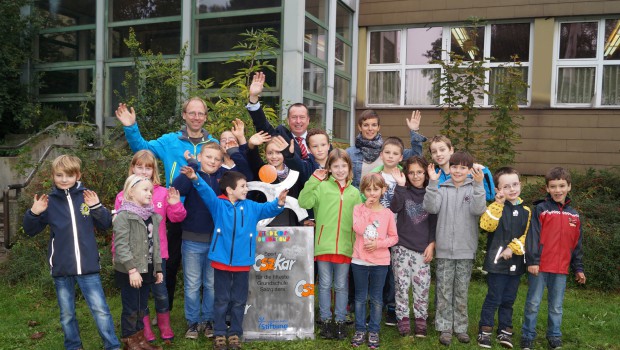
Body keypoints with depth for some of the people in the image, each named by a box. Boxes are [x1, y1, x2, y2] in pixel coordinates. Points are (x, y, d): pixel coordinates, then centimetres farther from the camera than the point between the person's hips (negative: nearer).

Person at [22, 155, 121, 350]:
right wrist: (33, 213, -11)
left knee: (100, 310, 1)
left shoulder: (87, 196, 0)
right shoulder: (49, 202, 2)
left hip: (87, 266, -1)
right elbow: (31, 231, 8)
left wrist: (97, 207, -15)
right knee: (66, 314, 14)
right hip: (61, 268, 2)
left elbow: (106, 225, 2)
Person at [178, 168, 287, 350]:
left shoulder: (251, 207, 4)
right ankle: (220, 334, 22)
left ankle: (235, 334, 26)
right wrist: (196, 179, -37)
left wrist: (278, 204, -30)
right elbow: (206, 192, -19)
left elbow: (267, 209, -8)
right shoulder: (218, 205, -4)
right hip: (222, 260, -2)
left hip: (243, 262, 3)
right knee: (222, 300, 10)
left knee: (239, 301, 12)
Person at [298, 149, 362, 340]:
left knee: (341, 286, 11)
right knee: (325, 285, 9)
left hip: (345, 246, 2)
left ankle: (340, 321, 23)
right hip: (324, 244, -2)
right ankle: (325, 321, 21)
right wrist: (314, 180, -17)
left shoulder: (354, 193, 9)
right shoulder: (322, 186, 0)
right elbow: (304, 202, -13)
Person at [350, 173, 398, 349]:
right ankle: (360, 330, 21)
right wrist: (367, 208, -16)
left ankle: (374, 331, 20)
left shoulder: (387, 213, -1)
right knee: (360, 297, 10)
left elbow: (394, 237, 2)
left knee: (376, 298, 9)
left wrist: (378, 244, -14)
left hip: (380, 262, 0)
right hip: (360, 260, 0)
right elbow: (359, 229, -18)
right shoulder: (358, 208, -2)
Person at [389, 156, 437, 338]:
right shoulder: (403, 191, 3)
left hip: (423, 247, 1)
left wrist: (431, 244, -2)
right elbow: (394, 208, -17)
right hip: (402, 245, 0)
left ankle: (420, 318, 14)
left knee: (422, 285, 1)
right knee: (402, 284, 0)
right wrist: (400, 185, -23)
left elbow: (434, 221, 6)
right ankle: (403, 318, 12)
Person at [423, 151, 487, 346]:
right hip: (444, 249, 0)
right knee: (444, 291, 7)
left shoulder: (474, 189, 2)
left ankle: (461, 327, 23)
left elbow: (478, 210, -15)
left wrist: (478, 184, -24)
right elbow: (430, 208, -13)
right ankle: (445, 328, 17)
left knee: (462, 292, 11)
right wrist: (432, 182, -20)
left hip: (465, 250, 0)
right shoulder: (442, 188, 2)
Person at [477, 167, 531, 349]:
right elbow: (487, 225, -24)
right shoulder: (496, 207, -7)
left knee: (509, 299, 14)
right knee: (493, 298, 1)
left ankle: (505, 330, 27)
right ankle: (485, 330, 12)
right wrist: (498, 203, -28)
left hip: (516, 262, 4)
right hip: (497, 261, -4)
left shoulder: (526, 211, 7)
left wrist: (513, 248, -11)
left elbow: (528, 235, 2)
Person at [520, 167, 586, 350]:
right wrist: (532, 261, -16)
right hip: (540, 266, -3)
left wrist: (578, 268, 13)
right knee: (533, 304, 4)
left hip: (561, 269, 4)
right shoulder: (540, 209, -4)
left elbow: (577, 244, 14)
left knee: (556, 306, 13)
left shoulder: (574, 215, 10)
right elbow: (533, 236, -9)